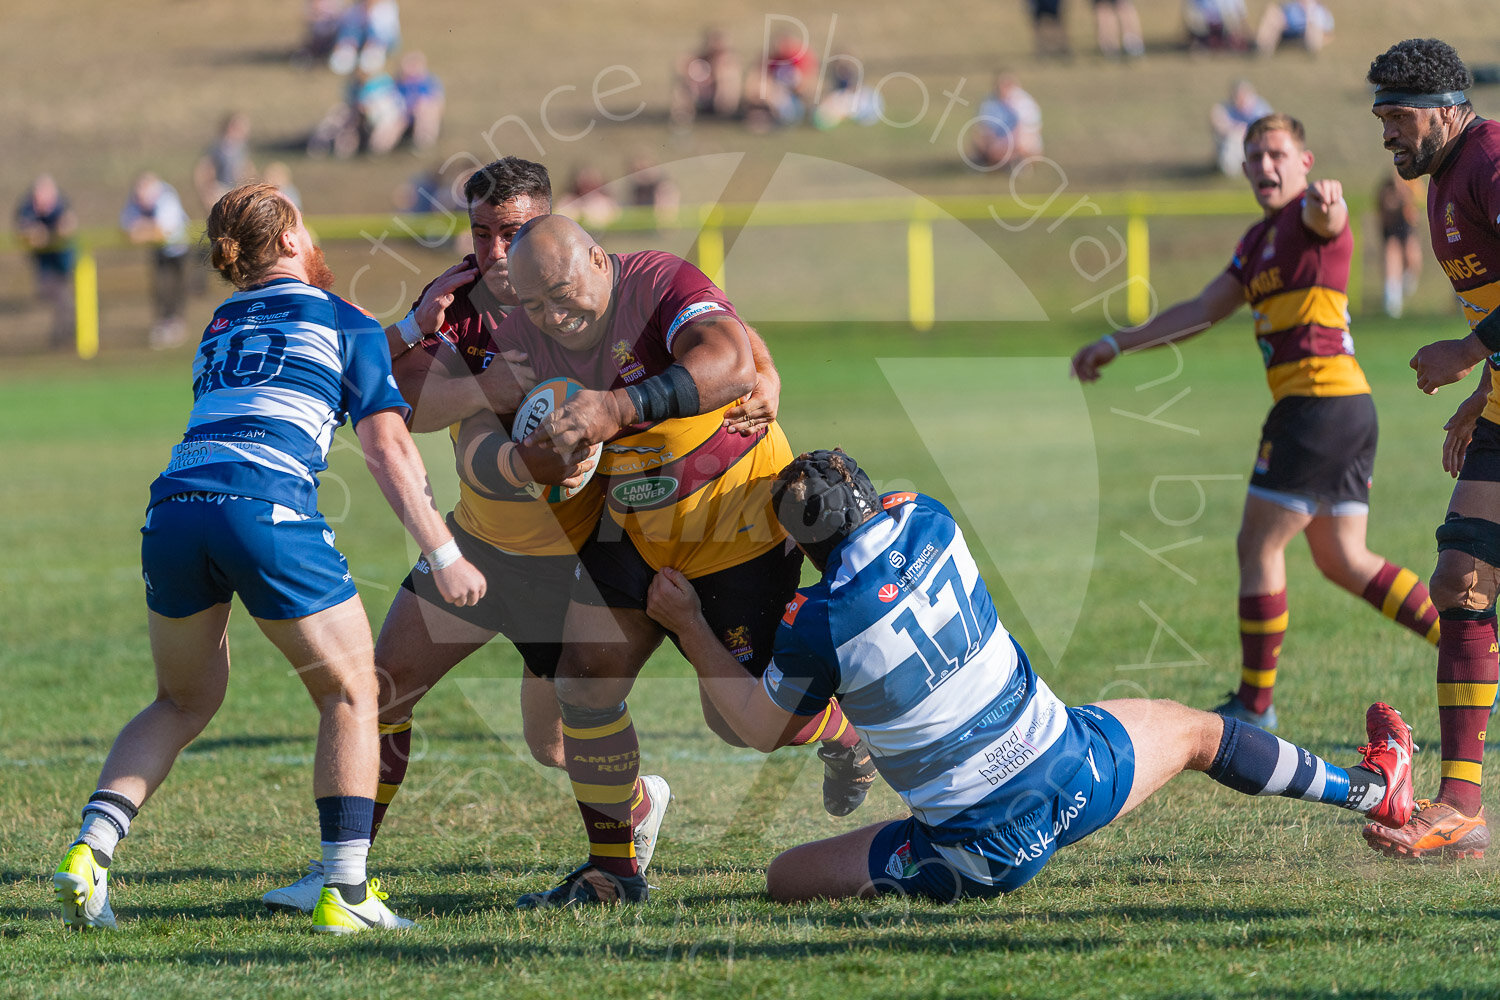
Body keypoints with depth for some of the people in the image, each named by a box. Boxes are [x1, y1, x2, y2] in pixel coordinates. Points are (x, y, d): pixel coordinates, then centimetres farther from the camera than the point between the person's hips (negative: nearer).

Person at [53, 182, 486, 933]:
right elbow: (387, 448, 5)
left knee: (183, 703, 23)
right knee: (350, 694, 11)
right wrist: (443, 555, 4)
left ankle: (88, 853, 4)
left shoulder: (220, 328, 29)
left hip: (173, 509, 5)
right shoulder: (348, 325, 13)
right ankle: (345, 892, 2)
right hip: (266, 511, -5)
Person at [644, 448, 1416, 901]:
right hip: (1073, 773, 5)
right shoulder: (926, 524, -5)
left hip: (987, 852, -5)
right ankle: (1368, 788, 54)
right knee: (1199, 733, 33)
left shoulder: (818, 623, -17)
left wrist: (690, 627, 8)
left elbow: (764, 728, 2)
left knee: (785, 879, 2)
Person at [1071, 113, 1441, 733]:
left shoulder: (1308, 216, -7)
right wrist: (1116, 345, 29)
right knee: (1343, 560, 11)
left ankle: (1254, 706, 4)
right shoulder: (1260, 240, 22)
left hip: (1318, 399, -9)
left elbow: (1328, 218, -33)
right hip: (1350, 405, 9)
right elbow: (1200, 313, 29)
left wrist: (1326, 201, -58)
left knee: (1258, 546, -2)